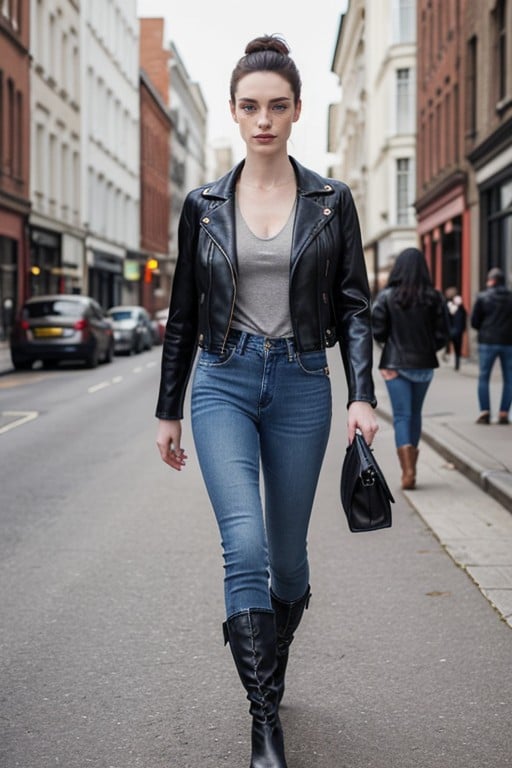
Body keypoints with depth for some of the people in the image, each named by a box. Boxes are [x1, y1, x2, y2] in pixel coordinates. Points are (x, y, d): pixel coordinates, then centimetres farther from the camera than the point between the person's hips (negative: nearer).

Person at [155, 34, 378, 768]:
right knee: (245, 546, -17)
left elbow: (354, 304, 2)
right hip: (224, 382, 0)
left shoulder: (331, 201, 3)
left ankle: (270, 672, 37)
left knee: (288, 556, 9)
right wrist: (168, 410, 10)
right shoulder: (204, 205, 4)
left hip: (301, 384, 1)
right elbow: (184, 313, 9)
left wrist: (362, 396, -11)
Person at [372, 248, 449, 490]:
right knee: (416, 413, 20)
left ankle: (408, 469, -12)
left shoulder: (386, 296, -8)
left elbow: (377, 331, -9)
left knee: (401, 415, 1)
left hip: (395, 363, -2)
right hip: (424, 363, 2)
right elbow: (442, 334, -4)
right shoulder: (434, 297, -4)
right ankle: (411, 461, 30)